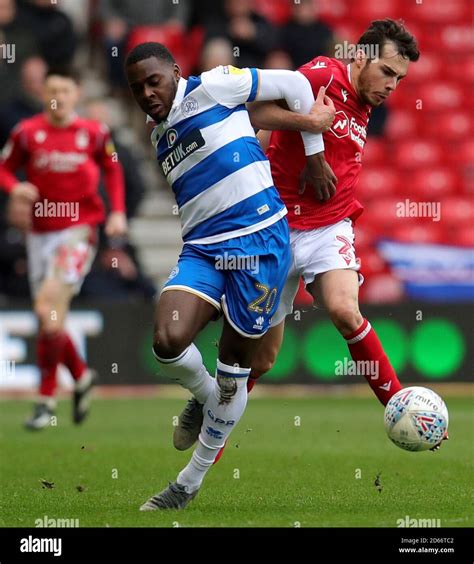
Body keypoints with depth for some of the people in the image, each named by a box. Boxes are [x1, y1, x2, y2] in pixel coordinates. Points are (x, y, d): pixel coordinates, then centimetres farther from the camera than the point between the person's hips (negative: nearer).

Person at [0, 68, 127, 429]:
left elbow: (112, 169, 15)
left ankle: (47, 399, -13)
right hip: (40, 233, 3)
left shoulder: (93, 133, 0)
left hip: (78, 230, -3)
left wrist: (118, 212, 5)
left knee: (49, 309, -19)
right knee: (50, 318, 7)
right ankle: (81, 376, 34)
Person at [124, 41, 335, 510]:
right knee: (168, 343, -20)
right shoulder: (158, 136, 17)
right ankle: (204, 395, 13)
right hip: (201, 248, 5)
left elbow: (293, 84, 3)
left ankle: (192, 482, 14)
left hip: (258, 239, -5)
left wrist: (314, 155, 10)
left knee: (234, 371, 2)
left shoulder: (210, 88, -2)